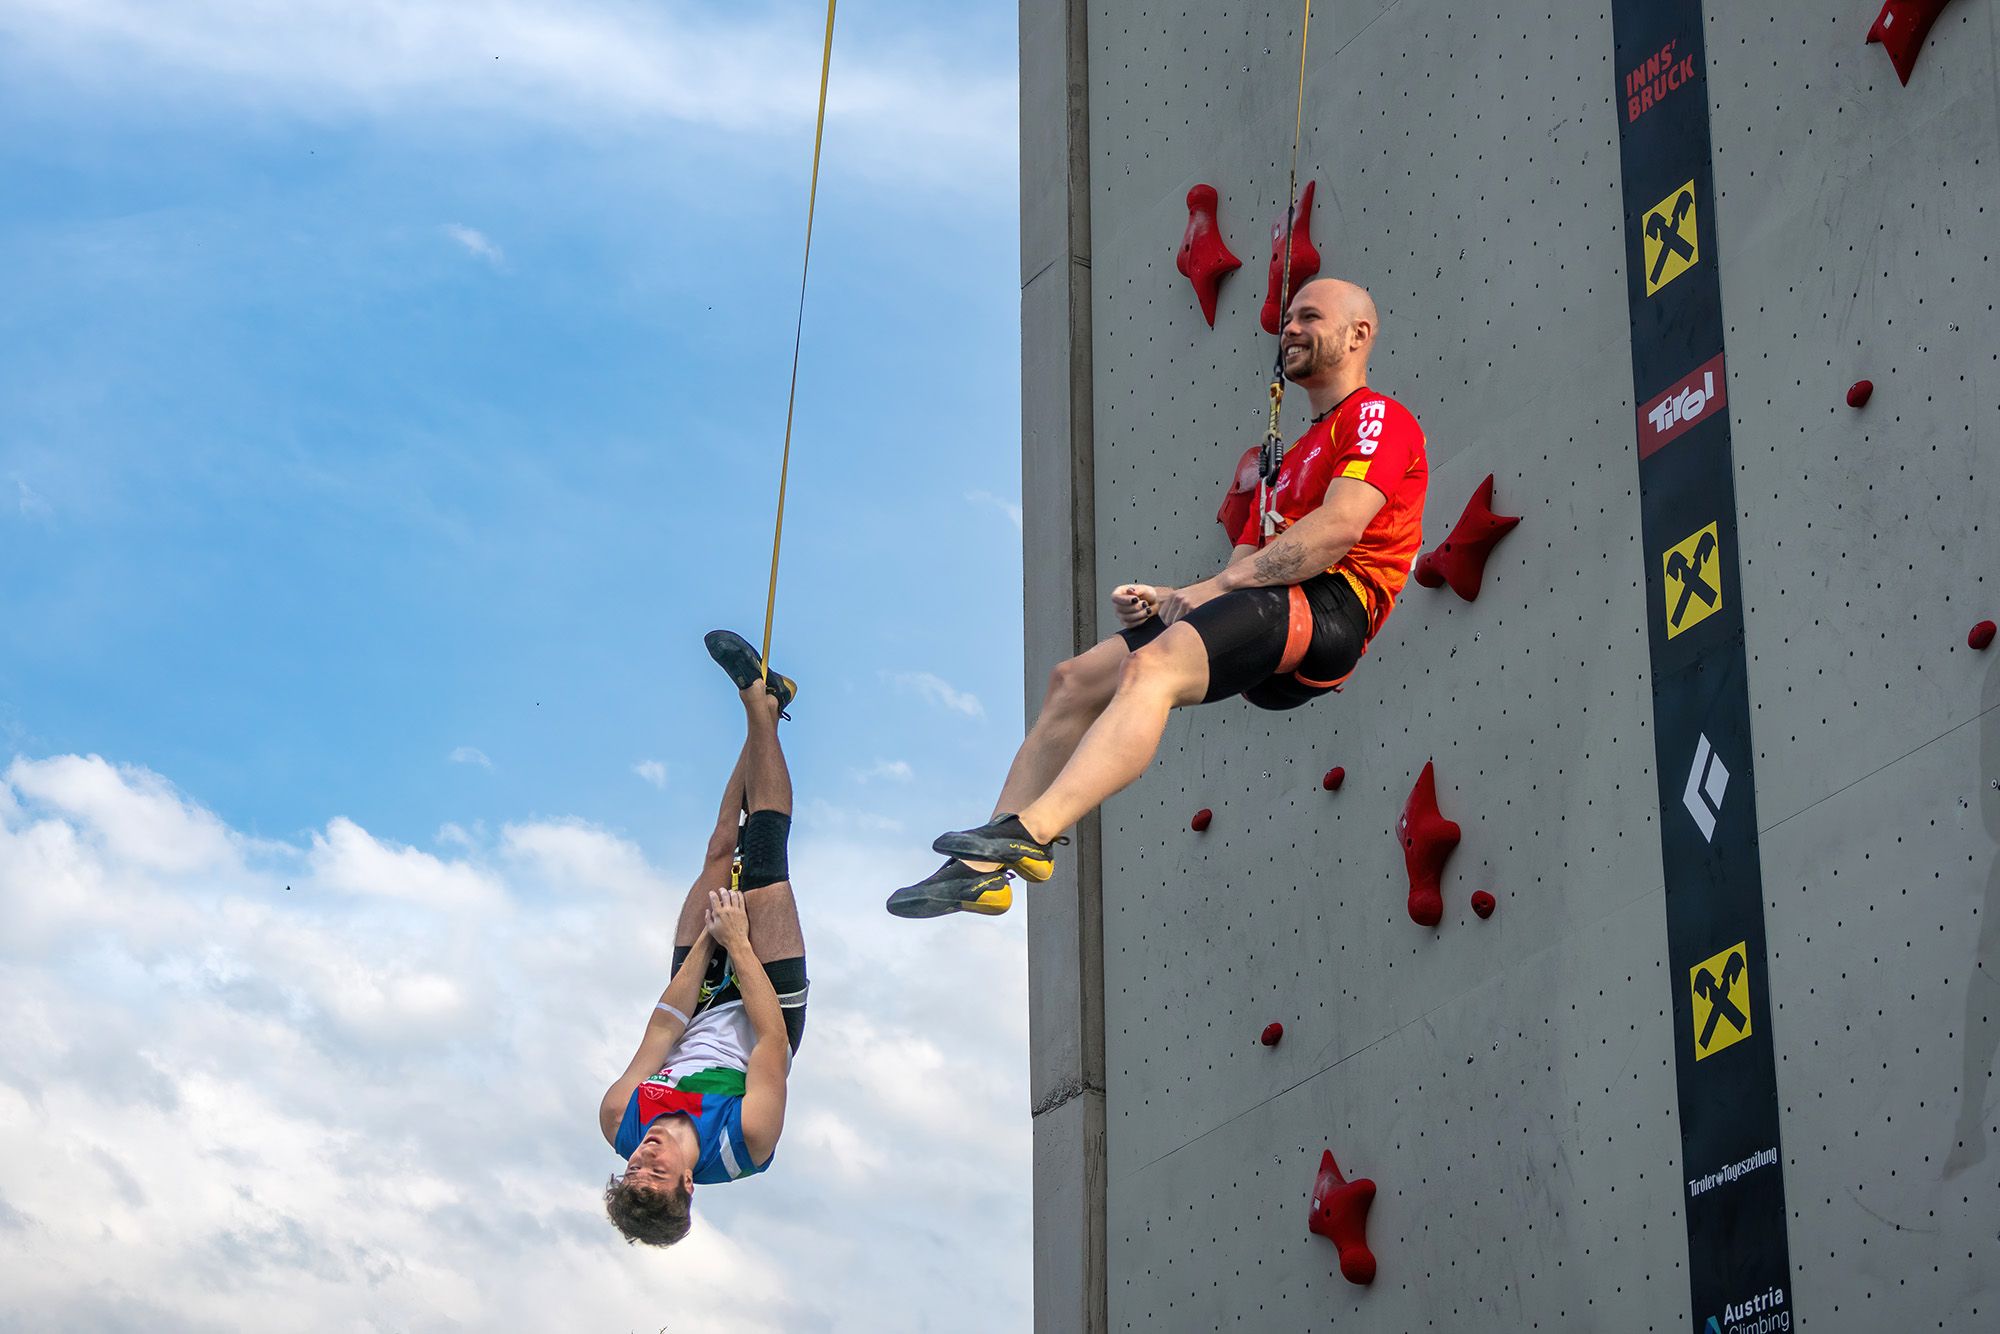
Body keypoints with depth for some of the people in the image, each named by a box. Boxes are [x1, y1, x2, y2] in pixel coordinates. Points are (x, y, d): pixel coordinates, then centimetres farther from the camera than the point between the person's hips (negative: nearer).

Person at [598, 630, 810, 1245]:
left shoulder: (618, 1125, -30)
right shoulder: (745, 1144, -39)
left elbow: (663, 1030, -21)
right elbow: (772, 1036, -32)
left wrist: (708, 935, -18)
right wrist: (737, 942, -27)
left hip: (707, 1009, 3)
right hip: (759, 1009, -3)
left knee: (723, 854, 3)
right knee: (761, 863, -8)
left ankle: (762, 701, 24)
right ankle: (759, 700, 10)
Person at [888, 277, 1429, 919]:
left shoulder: (1379, 418, 5)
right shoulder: (1289, 459, 34)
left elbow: (1339, 528, -13)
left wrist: (1211, 587, -13)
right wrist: (1166, 600, 3)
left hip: (1329, 605, -9)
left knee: (1153, 665, -32)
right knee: (1075, 678, -1)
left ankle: (1032, 830, -47)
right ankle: (983, 868, -9)